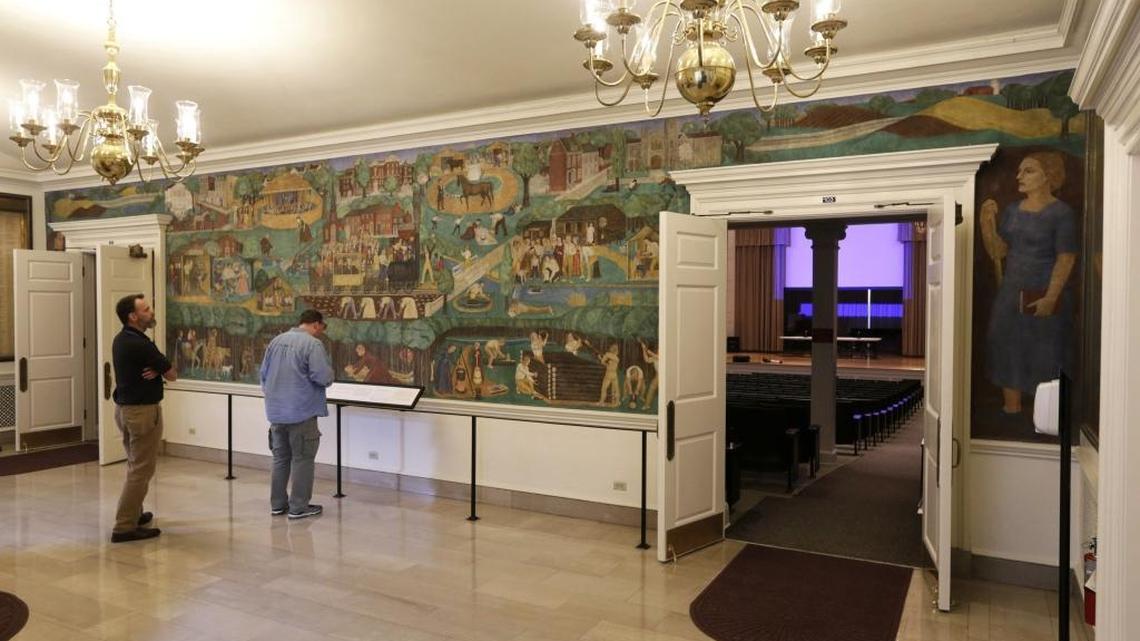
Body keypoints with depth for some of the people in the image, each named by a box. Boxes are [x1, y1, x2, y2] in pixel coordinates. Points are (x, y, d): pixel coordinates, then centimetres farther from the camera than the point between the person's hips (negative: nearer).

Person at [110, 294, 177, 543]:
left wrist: (155, 369, -9)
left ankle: (134, 513, 32)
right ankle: (125, 527, -2)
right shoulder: (140, 344, -21)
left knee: (135, 465, 21)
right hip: (143, 410, -10)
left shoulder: (122, 339, 8)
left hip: (125, 408, 10)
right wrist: (160, 369, 7)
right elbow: (172, 375, -13)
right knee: (141, 469, -4)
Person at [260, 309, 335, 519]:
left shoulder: (276, 341, 9)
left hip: (276, 411, 7)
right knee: (302, 459, 3)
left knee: (280, 458, 17)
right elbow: (324, 377, -22)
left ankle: (277, 503, 25)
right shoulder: (312, 344, -15)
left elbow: (264, 373, 15)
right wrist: (329, 373, 0)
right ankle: (298, 507, 7)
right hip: (301, 412, -7)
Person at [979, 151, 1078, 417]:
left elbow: (1066, 258, -13)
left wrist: (1051, 297, -21)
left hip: (1043, 295, -6)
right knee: (1009, 352, 9)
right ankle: (1011, 411, 20)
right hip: (1010, 293, 6)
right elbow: (998, 251, 6)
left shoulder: (1061, 212, -9)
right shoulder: (1012, 210, 8)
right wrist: (988, 222, -8)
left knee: (1044, 358, 2)